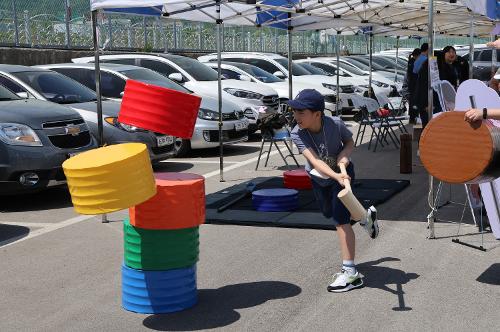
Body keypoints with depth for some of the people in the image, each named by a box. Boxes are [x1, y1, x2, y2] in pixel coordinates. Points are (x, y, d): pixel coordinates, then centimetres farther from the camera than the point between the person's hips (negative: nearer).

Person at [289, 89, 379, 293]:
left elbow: (350, 142, -9)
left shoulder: (336, 125, -31)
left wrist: (344, 155, -32)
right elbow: (314, 160, -41)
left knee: (340, 219, -16)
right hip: (318, 177, 4)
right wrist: (335, 176, -57)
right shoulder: (297, 134, -29)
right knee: (328, 213, 25)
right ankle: (365, 216, 54)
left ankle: (350, 272, -14)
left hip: (342, 172, -4)